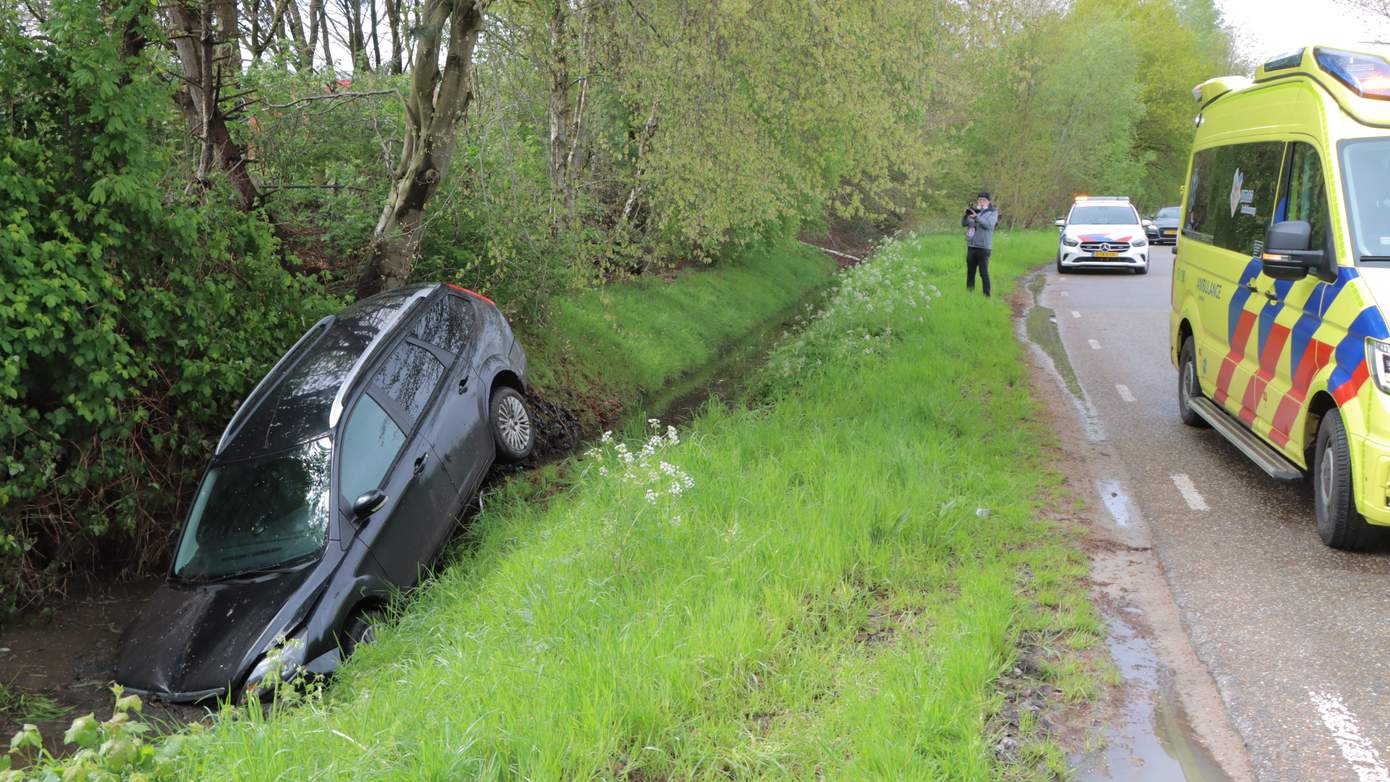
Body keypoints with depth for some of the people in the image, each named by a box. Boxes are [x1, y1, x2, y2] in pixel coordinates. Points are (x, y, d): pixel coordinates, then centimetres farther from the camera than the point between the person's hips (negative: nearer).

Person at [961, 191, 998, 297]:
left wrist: (976, 217, -26)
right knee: (970, 272, 9)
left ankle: (986, 295, -6)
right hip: (971, 246, 5)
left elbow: (989, 225, -15)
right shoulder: (973, 210, 14)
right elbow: (963, 224, 7)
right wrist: (966, 215, -13)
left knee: (983, 272, -9)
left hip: (983, 247, -5)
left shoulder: (993, 212, 2)